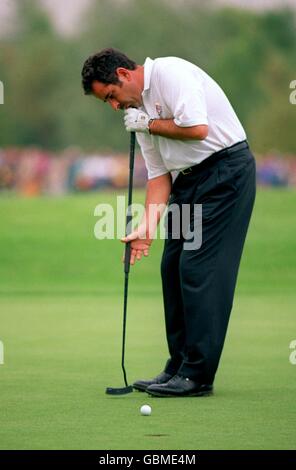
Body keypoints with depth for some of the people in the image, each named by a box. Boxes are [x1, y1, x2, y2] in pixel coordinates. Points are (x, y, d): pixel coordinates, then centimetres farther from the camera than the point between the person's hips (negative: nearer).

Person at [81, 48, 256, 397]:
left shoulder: (170, 73, -13)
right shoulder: (138, 108, 15)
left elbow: (197, 128, -25)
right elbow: (158, 174, 14)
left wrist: (149, 124, -10)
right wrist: (147, 227, 3)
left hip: (225, 169, -10)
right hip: (188, 180, 10)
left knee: (200, 269, -11)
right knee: (173, 268, 8)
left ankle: (197, 375, -9)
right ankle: (180, 367, 15)